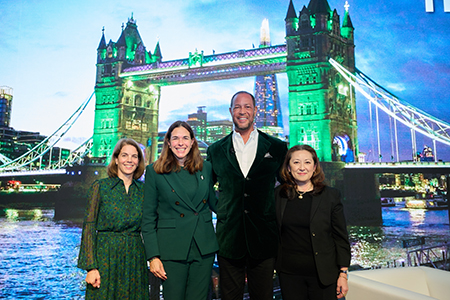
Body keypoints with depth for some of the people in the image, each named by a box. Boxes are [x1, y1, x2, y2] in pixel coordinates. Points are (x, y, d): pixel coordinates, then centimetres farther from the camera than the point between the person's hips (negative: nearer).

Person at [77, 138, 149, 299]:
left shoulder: (143, 189, 5)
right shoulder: (100, 186, -3)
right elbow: (89, 227, -5)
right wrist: (91, 266, -11)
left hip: (135, 259, 3)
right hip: (106, 256, -2)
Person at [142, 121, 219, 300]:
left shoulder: (205, 168, 7)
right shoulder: (155, 171, -1)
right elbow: (148, 218, -2)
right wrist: (153, 256, -7)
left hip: (204, 249, 3)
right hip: (172, 250, -2)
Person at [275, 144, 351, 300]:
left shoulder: (331, 195, -3)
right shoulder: (278, 194, 1)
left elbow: (341, 237, -1)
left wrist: (343, 274, -4)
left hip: (323, 275, -1)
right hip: (289, 274, 2)